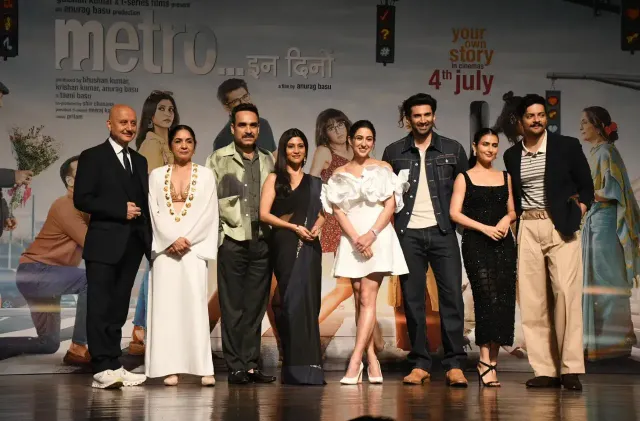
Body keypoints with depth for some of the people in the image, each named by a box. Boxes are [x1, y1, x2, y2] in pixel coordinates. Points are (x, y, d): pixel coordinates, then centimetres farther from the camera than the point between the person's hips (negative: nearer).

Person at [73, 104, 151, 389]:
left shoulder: (139, 161, 19)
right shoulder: (92, 157, 0)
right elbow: (81, 199, -9)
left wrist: (149, 238, 6)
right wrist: (120, 210, -14)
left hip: (133, 245, 6)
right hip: (104, 243, -6)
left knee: (118, 307, 7)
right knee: (100, 306, -7)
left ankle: (113, 365, 9)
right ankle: (103, 368, -10)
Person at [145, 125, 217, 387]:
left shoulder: (205, 175, 9)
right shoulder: (157, 175, 11)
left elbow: (208, 213, 1)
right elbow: (154, 212, 3)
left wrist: (187, 239, -9)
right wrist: (171, 240, -10)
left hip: (195, 247, -1)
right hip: (164, 247, 1)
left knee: (195, 304, -8)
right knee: (166, 304, -4)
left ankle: (204, 368, -9)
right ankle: (170, 369, -3)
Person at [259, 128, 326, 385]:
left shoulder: (313, 183, 19)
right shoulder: (275, 179, 7)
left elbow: (321, 213, 19)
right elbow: (264, 214, -2)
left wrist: (317, 226, -4)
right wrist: (294, 227, -12)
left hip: (309, 246, 3)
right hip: (285, 245, -3)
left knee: (308, 300, -1)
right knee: (293, 301, -7)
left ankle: (307, 365, 3)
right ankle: (296, 366, -4)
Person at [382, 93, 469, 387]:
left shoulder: (453, 150, 8)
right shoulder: (393, 152, 8)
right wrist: (392, 223, 3)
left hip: (443, 232, 0)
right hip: (408, 234, 1)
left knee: (451, 295, -7)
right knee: (412, 299, 2)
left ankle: (455, 364, -4)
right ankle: (420, 364, 7)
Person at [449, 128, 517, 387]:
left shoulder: (505, 178, 17)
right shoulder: (464, 178, 5)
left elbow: (512, 210, 18)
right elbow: (455, 213, -3)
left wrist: (507, 220, -5)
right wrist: (484, 227, -13)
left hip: (503, 243, 4)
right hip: (475, 244, -4)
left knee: (504, 300, -2)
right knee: (488, 298, -16)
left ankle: (491, 359, 5)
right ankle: (485, 361, -13)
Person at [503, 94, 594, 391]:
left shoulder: (567, 146, 5)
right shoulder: (512, 155, 12)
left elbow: (586, 186, 9)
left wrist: (577, 215, -2)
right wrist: (514, 221, 6)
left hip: (560, 228, -3)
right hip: (527, 229, 3)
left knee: (567, 294, -13)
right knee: (531, 299, -3)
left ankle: (570, 368, -10)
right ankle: (545, 370, 0)